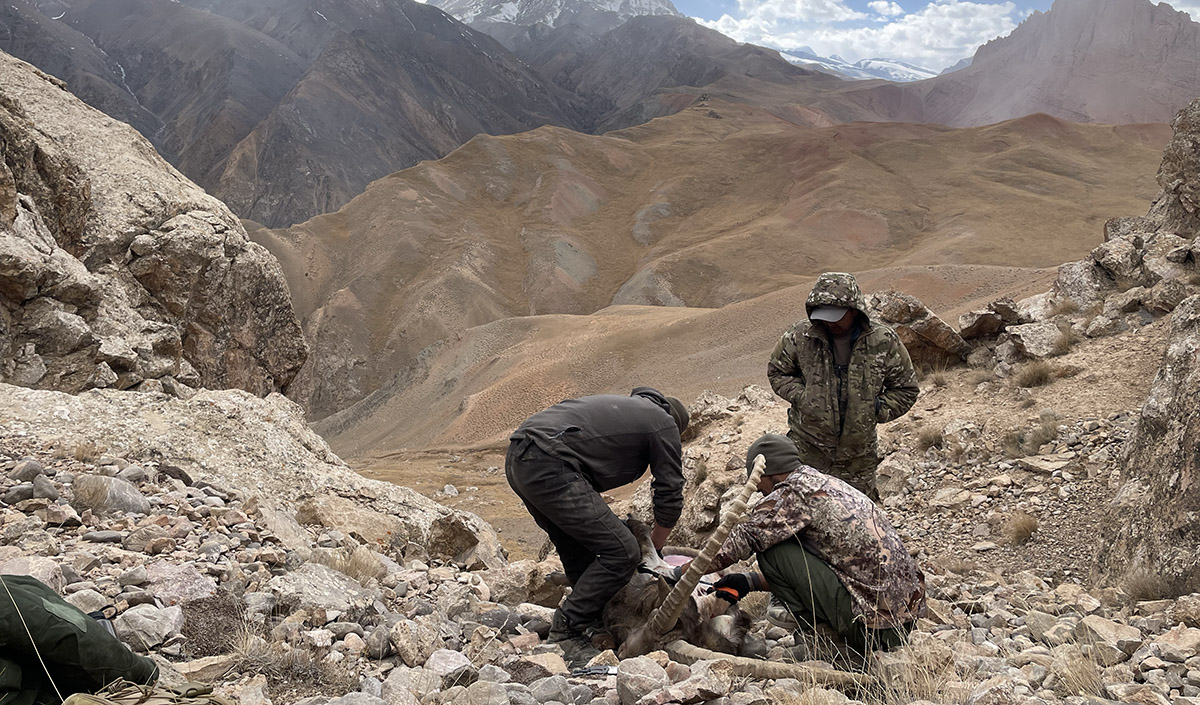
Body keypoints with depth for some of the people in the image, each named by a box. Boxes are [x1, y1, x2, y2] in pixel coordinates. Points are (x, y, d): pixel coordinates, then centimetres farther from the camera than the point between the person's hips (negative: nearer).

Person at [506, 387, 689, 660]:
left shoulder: (619, 405, 35)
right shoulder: (665, 425, 13)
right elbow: (670, 496, 14)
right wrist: (654, 548, 28)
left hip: (517, 459, 9)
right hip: (549, 468, -9)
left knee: (579, 553, 21)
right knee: (621, 553, -5)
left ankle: (592, 626, 27)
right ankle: (566, 630, 2)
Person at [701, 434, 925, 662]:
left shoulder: (794, 492, -10)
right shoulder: (826, 483, 17)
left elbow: (743, 539, -8)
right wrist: (750, 582, 21)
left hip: (874, 624, -9)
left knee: (772, 551, -7)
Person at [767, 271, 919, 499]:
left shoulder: (883, 342, -9)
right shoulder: (800, 337, -9)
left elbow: (906, 389, 3)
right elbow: (777, 371, 7)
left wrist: (877, 409, -12)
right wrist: (802, 397, -10)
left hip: (857, 455, 1)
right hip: (807, 449, 0)